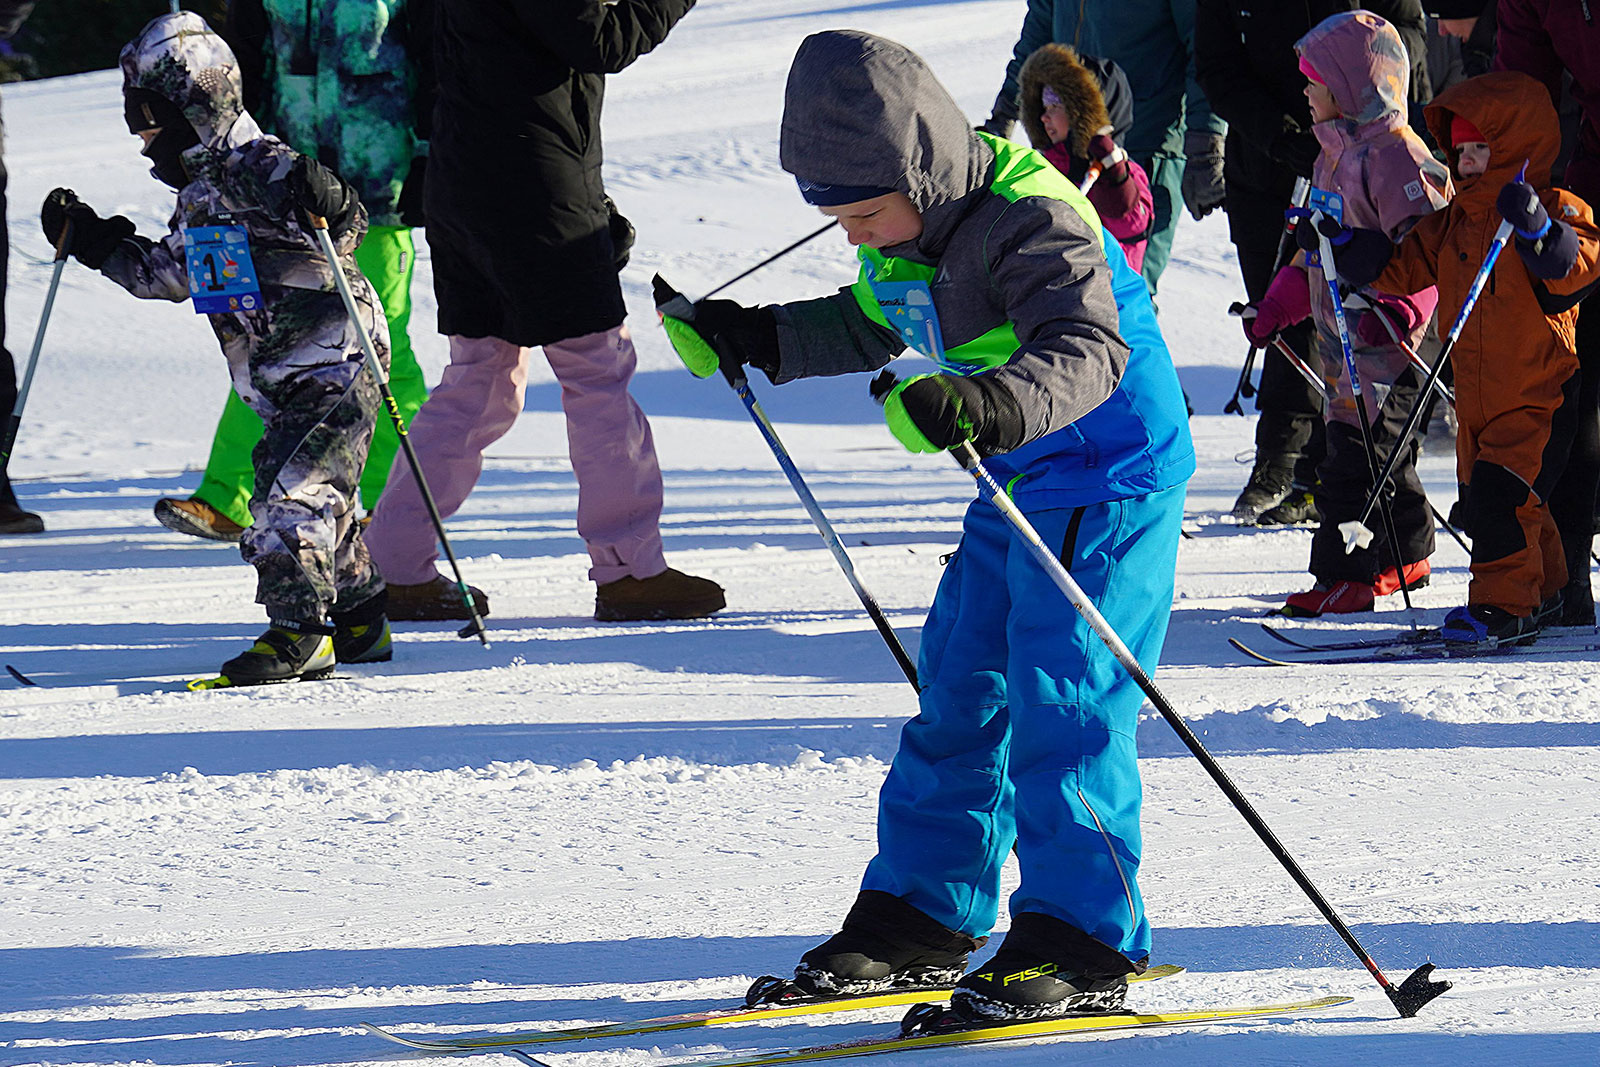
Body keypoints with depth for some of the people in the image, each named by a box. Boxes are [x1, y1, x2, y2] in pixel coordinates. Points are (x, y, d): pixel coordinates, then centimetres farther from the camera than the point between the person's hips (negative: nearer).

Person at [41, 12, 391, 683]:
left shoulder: (265, 169, -16)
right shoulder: (199, 189, 14)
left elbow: (348, 229, -24)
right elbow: (170, 273, 27)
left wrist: (326, 202, -45)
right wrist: (96, 244, 24)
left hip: (335, 365, -10)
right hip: (279, 380, 10)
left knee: (292, 491, -18)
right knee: (301, 493, 14)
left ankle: (297, 631, -18)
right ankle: (359, 621, 27)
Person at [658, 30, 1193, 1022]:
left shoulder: (1033, 222, -25)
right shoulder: (908, 232, 4)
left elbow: (1088, 353, -39)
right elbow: (866, 327, 24)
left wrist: (987, 405, -55)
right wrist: (749, 338, 15)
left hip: (1107, 485, -9)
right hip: (1014, 494, 9)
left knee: (1060, 709, -12)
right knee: (957, 698, 11)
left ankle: (1084, 944, -7)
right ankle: (922, 918, 20)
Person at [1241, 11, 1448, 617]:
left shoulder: (1396, 155, -15)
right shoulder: (1336, 153, 17)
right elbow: (1316, 248, 27)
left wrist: (1399, 312, -31)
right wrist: (1275, 307, 24)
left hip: (1383, 339, -10)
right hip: (1341, 331, 10)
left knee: (1355, 454, -11)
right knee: (1381, 453, 17)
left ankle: (1349, 573, -8)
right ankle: (1407, 556, 28)